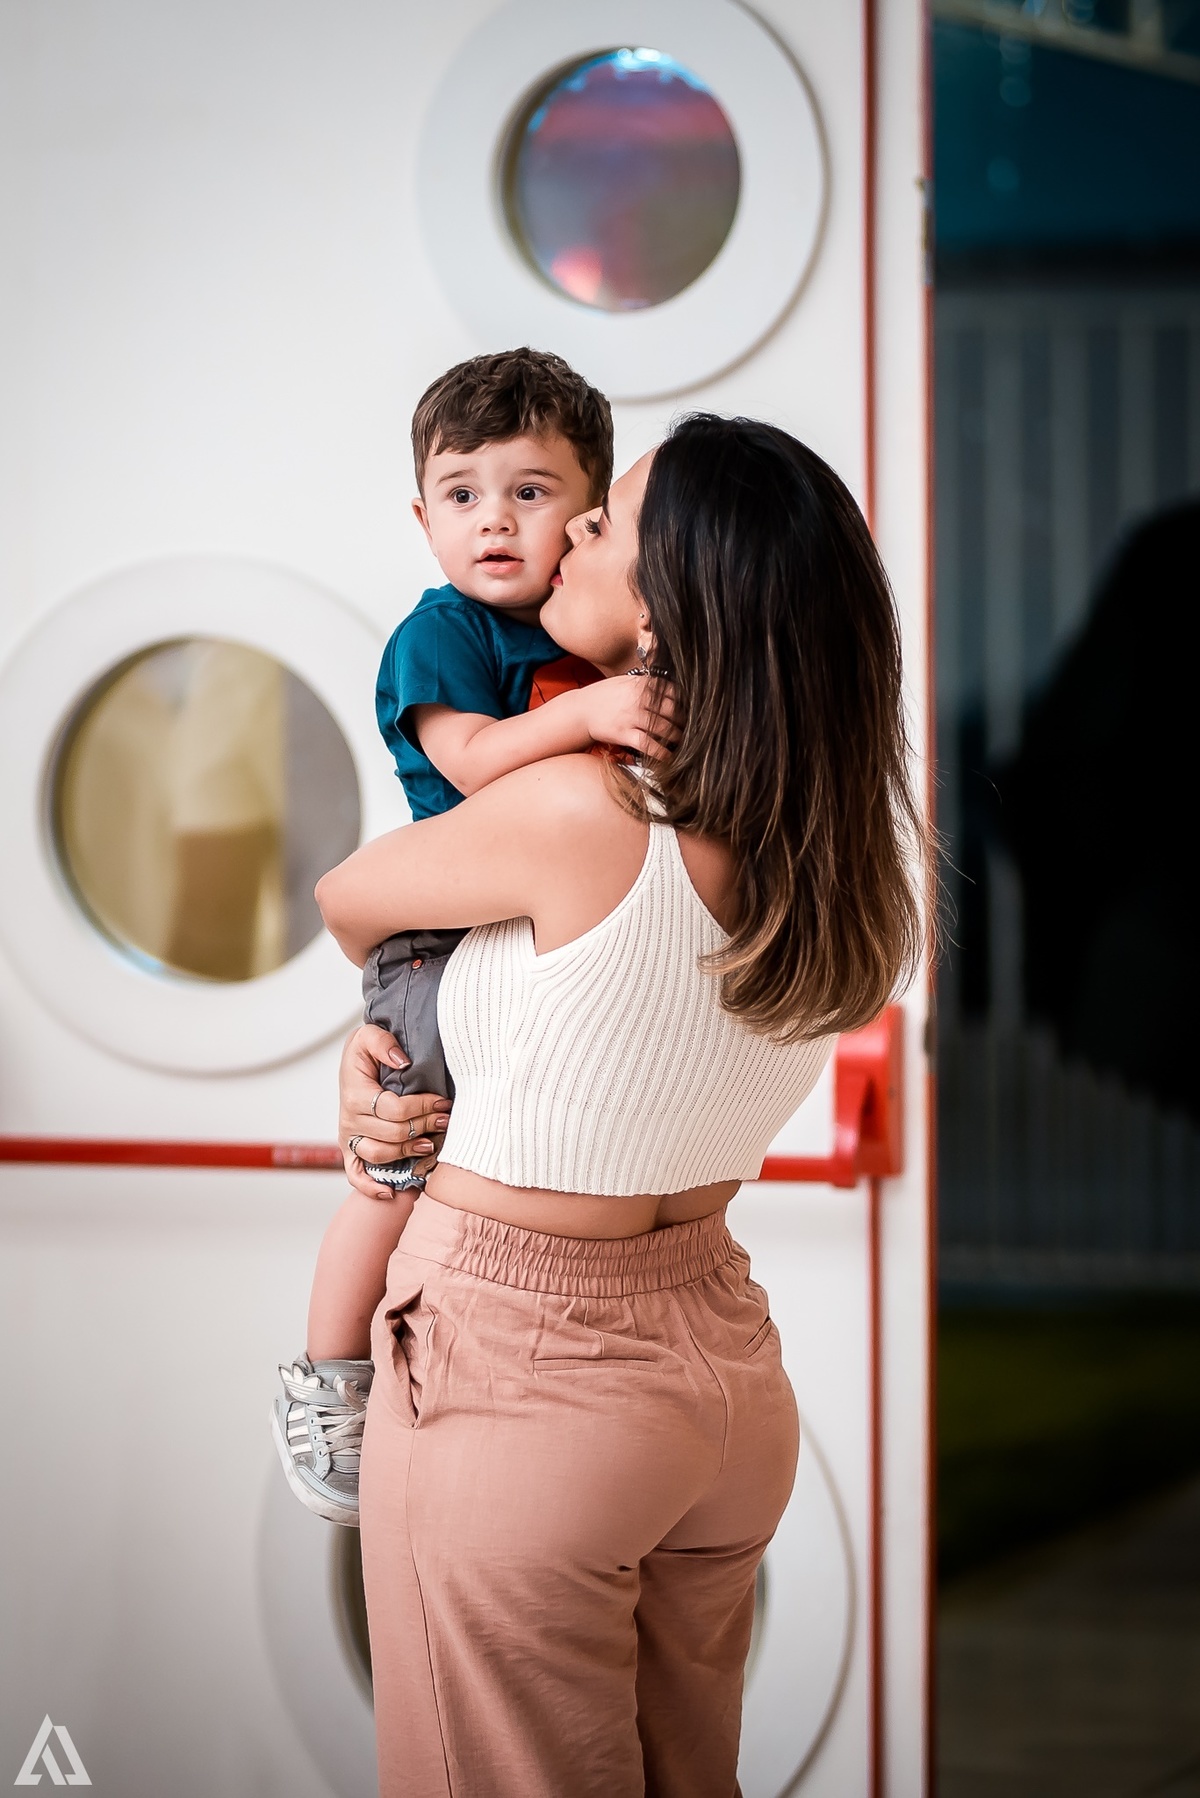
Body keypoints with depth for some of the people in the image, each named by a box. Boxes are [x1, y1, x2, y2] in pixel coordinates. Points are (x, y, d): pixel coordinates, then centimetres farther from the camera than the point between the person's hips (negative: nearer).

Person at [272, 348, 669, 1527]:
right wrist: (587, 713, -41)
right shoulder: (440, 633, -12)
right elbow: (472, 759, -28)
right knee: (400, 1170, -4)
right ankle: (327, 1386, 13)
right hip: (444, 937, -6)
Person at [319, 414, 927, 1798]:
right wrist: (394, 1046, 4)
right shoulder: (844, 846, -6)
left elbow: (346, 901, -4)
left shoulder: (578, 818, -25)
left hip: (515, 1385, -6)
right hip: (722, 1358, 7)